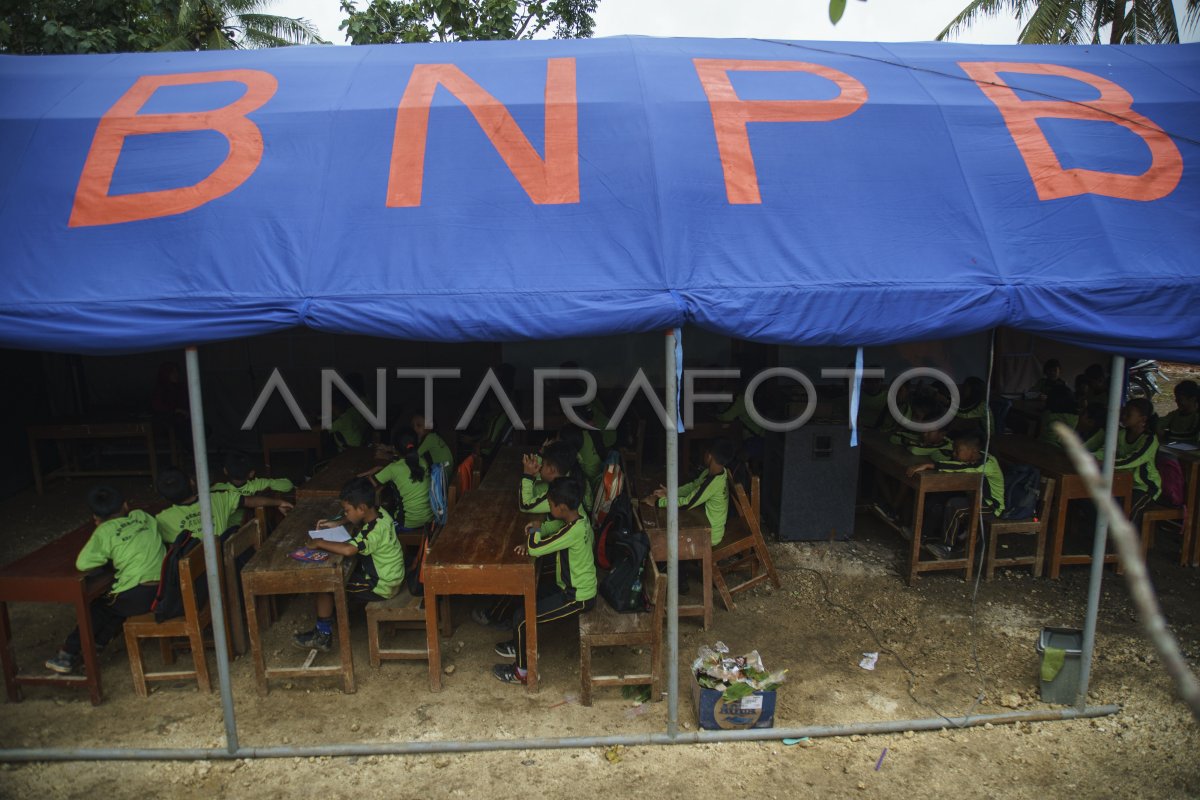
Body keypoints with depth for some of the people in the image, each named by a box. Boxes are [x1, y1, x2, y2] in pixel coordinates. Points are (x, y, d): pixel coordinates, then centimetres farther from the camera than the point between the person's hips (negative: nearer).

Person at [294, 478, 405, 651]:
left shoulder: (375, 530, -30)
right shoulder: (378, 513, -4)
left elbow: (348, 549, -46)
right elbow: (356, 519, 19)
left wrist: (320, 543, -30)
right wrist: (337, 523, 1)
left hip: (382, 586, -9)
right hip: (390, 576, 9)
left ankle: (323, 634, 10)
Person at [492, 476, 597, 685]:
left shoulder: (573, 531, -31)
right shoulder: (578, 519, -3)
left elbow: (535, 548, -30)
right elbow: (552, 527, 11)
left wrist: (534, 531, -10)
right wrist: (531, 541, -7)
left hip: (577, 597, -9)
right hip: (580, 587, 9)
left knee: (521, 617, -6)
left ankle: (521, 672, 12)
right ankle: (521, 644, 38)